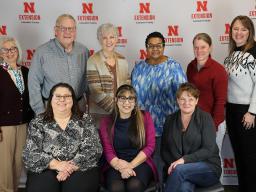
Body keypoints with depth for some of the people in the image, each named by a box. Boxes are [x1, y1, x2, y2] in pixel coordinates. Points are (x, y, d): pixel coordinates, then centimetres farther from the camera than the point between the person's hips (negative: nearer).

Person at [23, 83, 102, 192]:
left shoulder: (85, 121, 6)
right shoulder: (38, 123, 6)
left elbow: (93, 150, -4)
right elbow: (30, 154, -2)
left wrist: (71, 167, -17)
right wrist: (57, 165, -16)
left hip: (80, 169, 0)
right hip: (46, 171, 0)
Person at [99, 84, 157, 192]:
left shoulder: (145, 117, 8)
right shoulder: (106, 122, 9)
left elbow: (150, 146, 2)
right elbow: (108, 150, 1)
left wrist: (131, 165, -11)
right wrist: (121, 168, -17)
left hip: (140, 163, 1)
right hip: (115, 165, 0)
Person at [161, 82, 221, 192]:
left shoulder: (205, 118, -1)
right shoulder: (170, 120, 11)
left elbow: (208, 150, -10)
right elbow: (164, 150, 12)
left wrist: (184, 160, -21)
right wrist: (172, 164, -8)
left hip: (207, 167, -1)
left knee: (180, 170, -34)